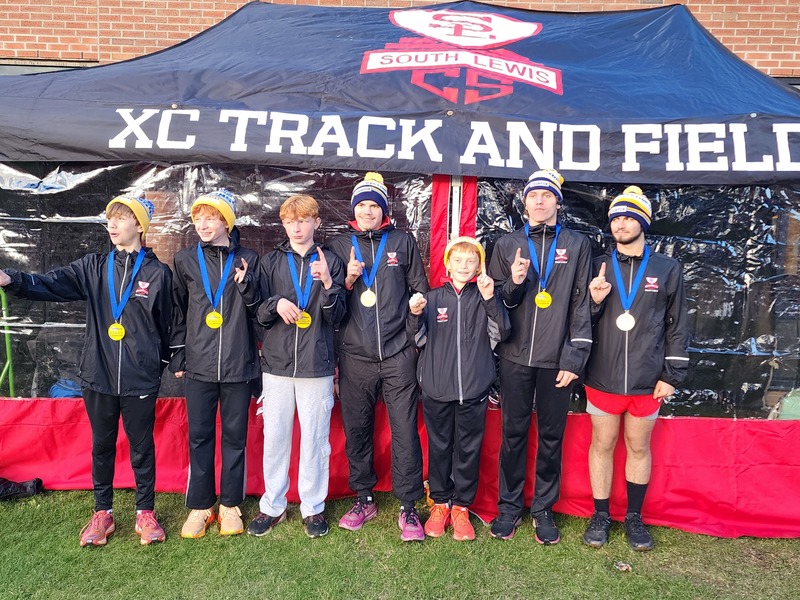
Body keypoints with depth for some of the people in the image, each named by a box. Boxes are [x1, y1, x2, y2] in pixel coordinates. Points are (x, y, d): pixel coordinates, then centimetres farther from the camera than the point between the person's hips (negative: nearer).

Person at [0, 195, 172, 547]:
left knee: (142, 446, 10)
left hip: (141, 379, -3)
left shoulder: (158, 273, -5)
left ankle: (145, 513, 27)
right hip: (98, 376, 3)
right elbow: (51, 285, -10)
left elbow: (167, 324, 0)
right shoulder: (94, 267, 3)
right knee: (101, 446, 15)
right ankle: (102, 513, 32)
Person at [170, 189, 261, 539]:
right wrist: (177, 357, 9)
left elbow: (259, 311, 4)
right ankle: (200, 506, 20)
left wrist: (246, 284, -15)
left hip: (238, 364, -1)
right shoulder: (185, 260, 6)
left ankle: (230, 505, 21)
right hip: (199, 364, 1)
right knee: (199, 436, 7)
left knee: (235, 435, 8)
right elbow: (178, 310, 11)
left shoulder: (247, 260, 3)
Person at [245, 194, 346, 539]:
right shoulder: (271, 262, 8)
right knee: (274, 438, 8)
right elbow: (258, 314, 8)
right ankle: (272, 506, 24)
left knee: (315, 439, 5)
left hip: (317, 365, -1)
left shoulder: (330, 262, 4)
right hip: (277, 363, 2)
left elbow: (336, 317, 0)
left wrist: (328, 282, -16)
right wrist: (275, 303, -14)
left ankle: (313, 507, 21)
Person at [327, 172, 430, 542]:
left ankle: (408, 507, 11)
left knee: (405, 430, -2)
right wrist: (348, 280, -7)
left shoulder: (403, 242, 8)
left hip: (398, 353, -1)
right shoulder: (339, 245, 11)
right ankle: (363, 499, 27)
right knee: (356, 429, 9)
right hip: (354, 355, 2)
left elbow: (421, 292, 12)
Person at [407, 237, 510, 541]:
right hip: (437, 388, 1)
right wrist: (415, 315, -14)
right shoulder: (433, 298, 4)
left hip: (473, 389, 0)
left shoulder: (485, 298, 3)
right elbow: (419, 340, 4)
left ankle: (461, 507, 24)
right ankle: (440, 503, 28)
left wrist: (490, 299, -22)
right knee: (439, 447, 11)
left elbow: (500, 333, -10)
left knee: (469, 448, 9)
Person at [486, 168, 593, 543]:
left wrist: (574, 357, -5)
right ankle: (509, 505, 24)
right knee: (513, 433, 8)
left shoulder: (577, 245, 6)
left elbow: (581, 304, 1)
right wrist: (513, 283, -12)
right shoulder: (508, 244, 9)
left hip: (557, 360, -1)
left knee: (552, 436, 8)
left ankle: (543, 509, 24)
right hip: (515, 356, 1)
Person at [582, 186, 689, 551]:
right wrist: (594, 301, -16)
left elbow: (677, 326, 4)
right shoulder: (599, 267, 2)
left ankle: (634, 518, 31)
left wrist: (672, 375, 1)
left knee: (639, 447, 13)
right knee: (602, 445, 11)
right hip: (603, 379, 0)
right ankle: (600, 516, 27)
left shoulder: (668, 269, 1)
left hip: (647, 381, 0)